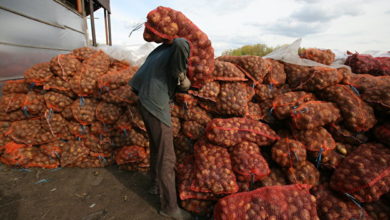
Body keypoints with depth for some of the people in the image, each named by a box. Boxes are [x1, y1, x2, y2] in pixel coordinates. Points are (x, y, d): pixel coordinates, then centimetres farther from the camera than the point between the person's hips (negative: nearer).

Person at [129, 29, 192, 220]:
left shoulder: (159, 51, 19)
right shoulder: (177, 48, -7)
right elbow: (180, 43, -33)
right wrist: (182, 75, -22)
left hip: (145, 102, 10)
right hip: (156, 106, -10)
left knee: (156, 148, 22)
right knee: (166, 157, -2)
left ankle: (156, 185, 39)